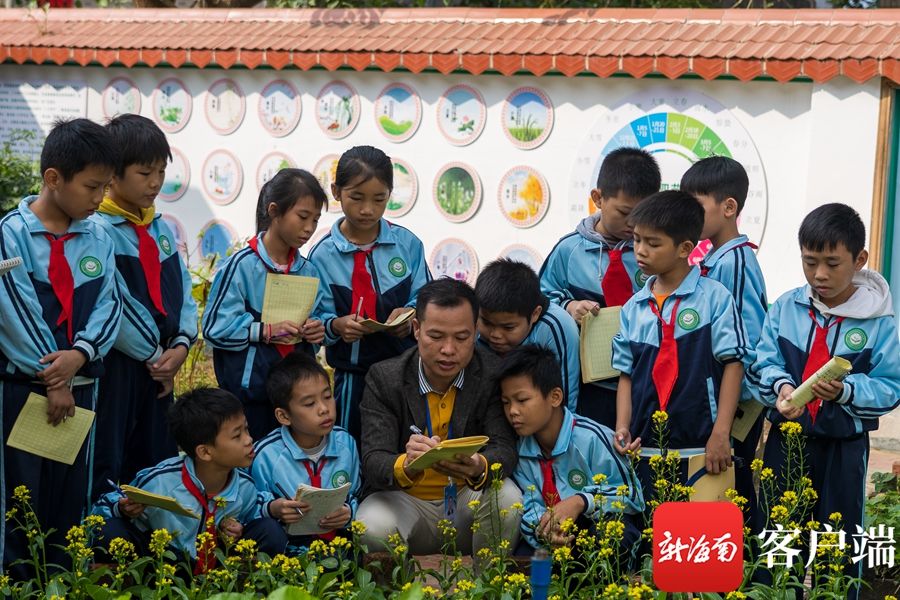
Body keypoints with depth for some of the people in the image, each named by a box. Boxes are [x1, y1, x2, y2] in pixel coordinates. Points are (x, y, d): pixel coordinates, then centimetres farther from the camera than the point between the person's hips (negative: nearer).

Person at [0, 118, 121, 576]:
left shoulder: (98, 238, 4)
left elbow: (108, 306, 0)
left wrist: (79, 355, -18)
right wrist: (52, 378, -14)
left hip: (80, 385, 5)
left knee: (72, 495, 10)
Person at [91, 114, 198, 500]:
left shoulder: (162, 230, 11)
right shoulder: (99, 230, -13)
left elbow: (183, 292, 11)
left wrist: (181, 344, -6)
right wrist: (154, 356, -12)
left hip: (160, 364, 8)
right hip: (117, 364, -8)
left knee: (156, 464, 14)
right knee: (106, 467, -2)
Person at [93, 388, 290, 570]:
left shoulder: (244, 486, -13)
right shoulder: (159, 481, -26)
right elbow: (102, 509, -12)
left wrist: (271, 508, -10)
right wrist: (123, 510, -36)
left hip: (218, 566, 3)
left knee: (271, 532, -18)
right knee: (110, 533, -30)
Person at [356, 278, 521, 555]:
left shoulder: (492, 374, -7)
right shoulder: (383, 379, -8)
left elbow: (504, 449, -15)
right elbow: (373, 464, -17)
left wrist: (479, 468, -41)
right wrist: (407, 465, -42)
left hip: (470, 500, 1)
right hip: (406, 501, -1)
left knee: (507, 498, -29)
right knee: (373, 526, -31)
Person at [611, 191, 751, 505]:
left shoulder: (714, 297, -5)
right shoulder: (634, 308, 9)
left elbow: (733, 364, -6)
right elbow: (627, 374, 12)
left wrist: (720, 434, -11)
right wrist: (623, 428, -1)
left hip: (701, 447, -4)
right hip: (646, 447, 4)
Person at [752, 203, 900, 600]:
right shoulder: (785, 308, -1)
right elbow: (766, 363, -3)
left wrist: (846, 391, -28)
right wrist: (782, 386, -24)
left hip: (844, 447, -2)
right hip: (786, 439, 3)